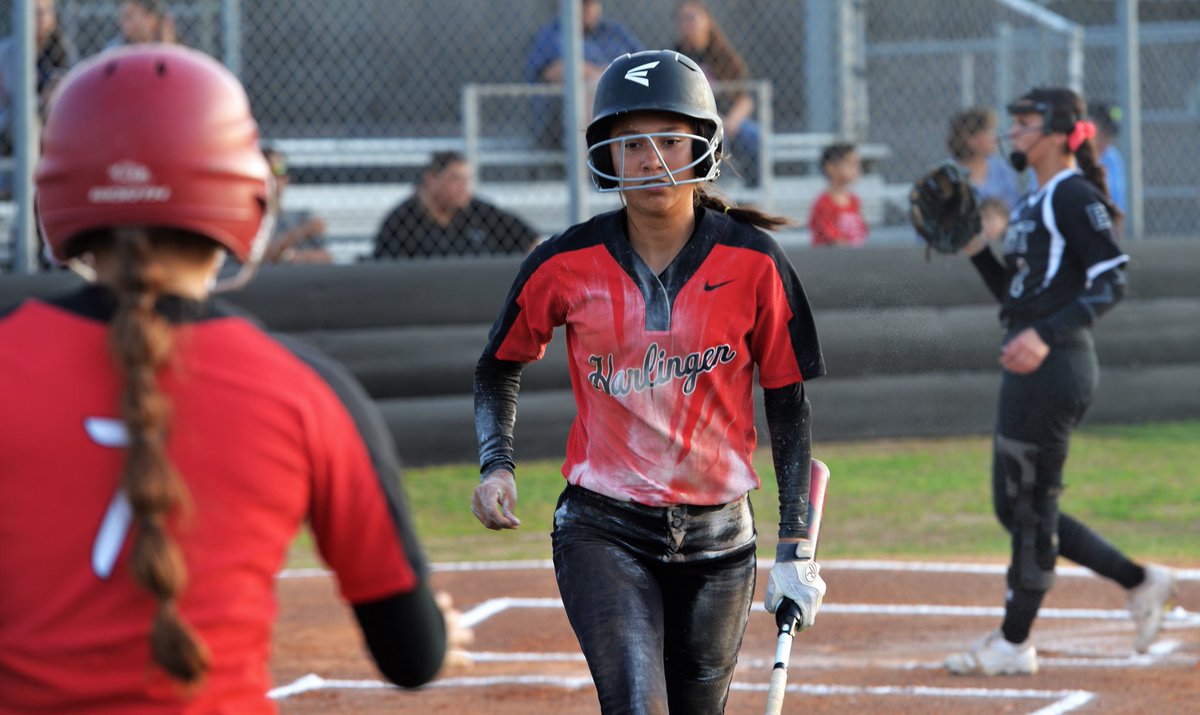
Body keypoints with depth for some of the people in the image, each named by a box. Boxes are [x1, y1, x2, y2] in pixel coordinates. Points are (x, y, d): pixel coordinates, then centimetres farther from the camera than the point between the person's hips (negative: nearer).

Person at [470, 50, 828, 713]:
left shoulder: (753, 263, -5)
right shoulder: (567, 263, -5)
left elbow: (787, 403, 1)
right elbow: (498, 367, 11)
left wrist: (796, 548, -2)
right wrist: (496, 464, -7)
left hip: (718, 535, 2)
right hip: (602, 530, -2)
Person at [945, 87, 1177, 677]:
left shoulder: (1074, 196, -11)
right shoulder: (1035, 204, 19)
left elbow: (1112, 281, -20)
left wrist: (1046, 335, -28)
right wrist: (976, 250, 11)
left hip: (1054, 366, -11)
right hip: (1030, 369, 11)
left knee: (1029, 502, -3)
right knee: (1015, 506, 13)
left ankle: (1014, 644, 4)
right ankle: (1140, 582, 18)